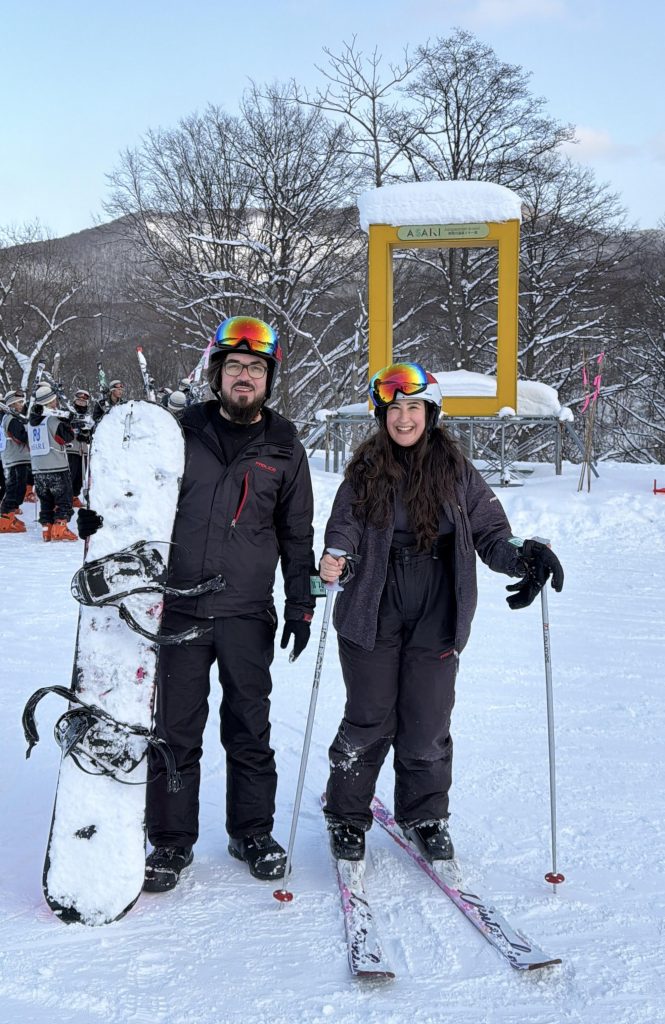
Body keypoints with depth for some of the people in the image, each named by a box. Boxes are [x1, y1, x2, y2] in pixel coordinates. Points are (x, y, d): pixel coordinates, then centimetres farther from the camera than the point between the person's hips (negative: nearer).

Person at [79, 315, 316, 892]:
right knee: (175, 731, 5)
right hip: (178, 610, 0)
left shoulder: (285, 449, 6)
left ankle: (253, 833, 26)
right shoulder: (183, 432, 4)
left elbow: (297, 535, 11)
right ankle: (172, 842, 19)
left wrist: (301, 604, 5)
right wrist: (100, 517, -6)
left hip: (247, 614, 0)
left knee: (249, 731, 9)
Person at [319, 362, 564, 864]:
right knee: (369, 722, 5)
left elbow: (490, 532, 3)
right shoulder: (365, 471, 3)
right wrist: (334, 561, -28)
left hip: (435, 620, 1)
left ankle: (425, 817, 28)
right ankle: (347, 817, 25)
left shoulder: (457, 471, 3)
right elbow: (343, 529, -6)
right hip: (373, 615, 0)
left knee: (427, 726, 6)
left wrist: (523, 556, -17)